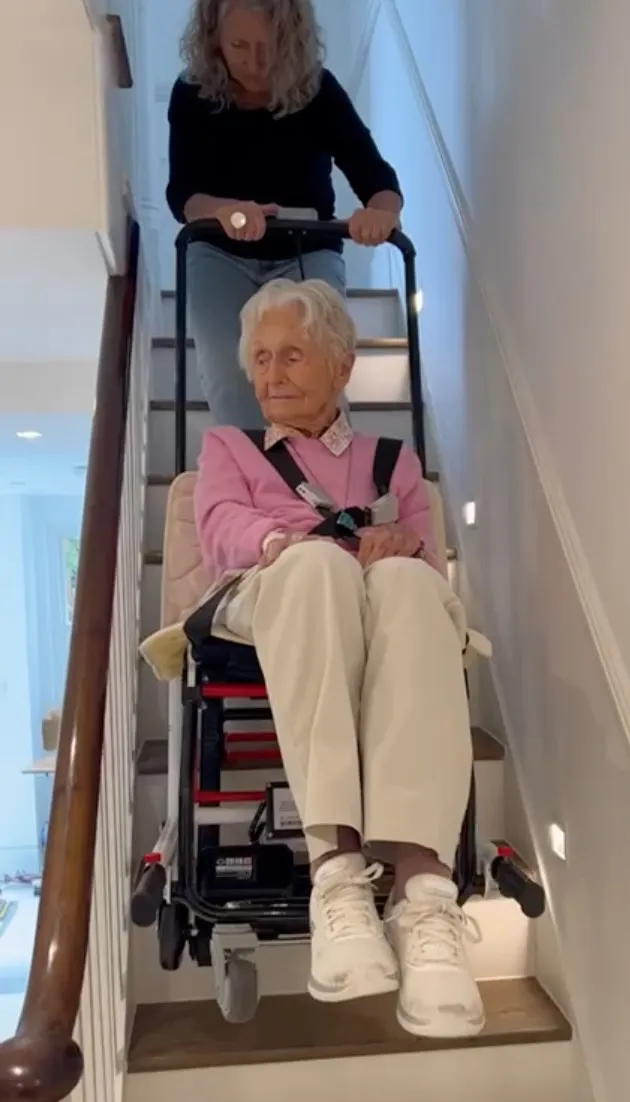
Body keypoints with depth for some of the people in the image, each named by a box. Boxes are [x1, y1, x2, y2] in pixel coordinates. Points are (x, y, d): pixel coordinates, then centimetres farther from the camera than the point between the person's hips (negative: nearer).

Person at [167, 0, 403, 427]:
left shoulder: (318, 90, -13)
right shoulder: (192, 95, -11)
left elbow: (376, 176, -21)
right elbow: (181, 193, -21)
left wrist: (383, 212, -46)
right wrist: (224, 210, -45)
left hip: (308, 253, 0)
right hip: (221, 255, 1)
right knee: (228, 384, -21)